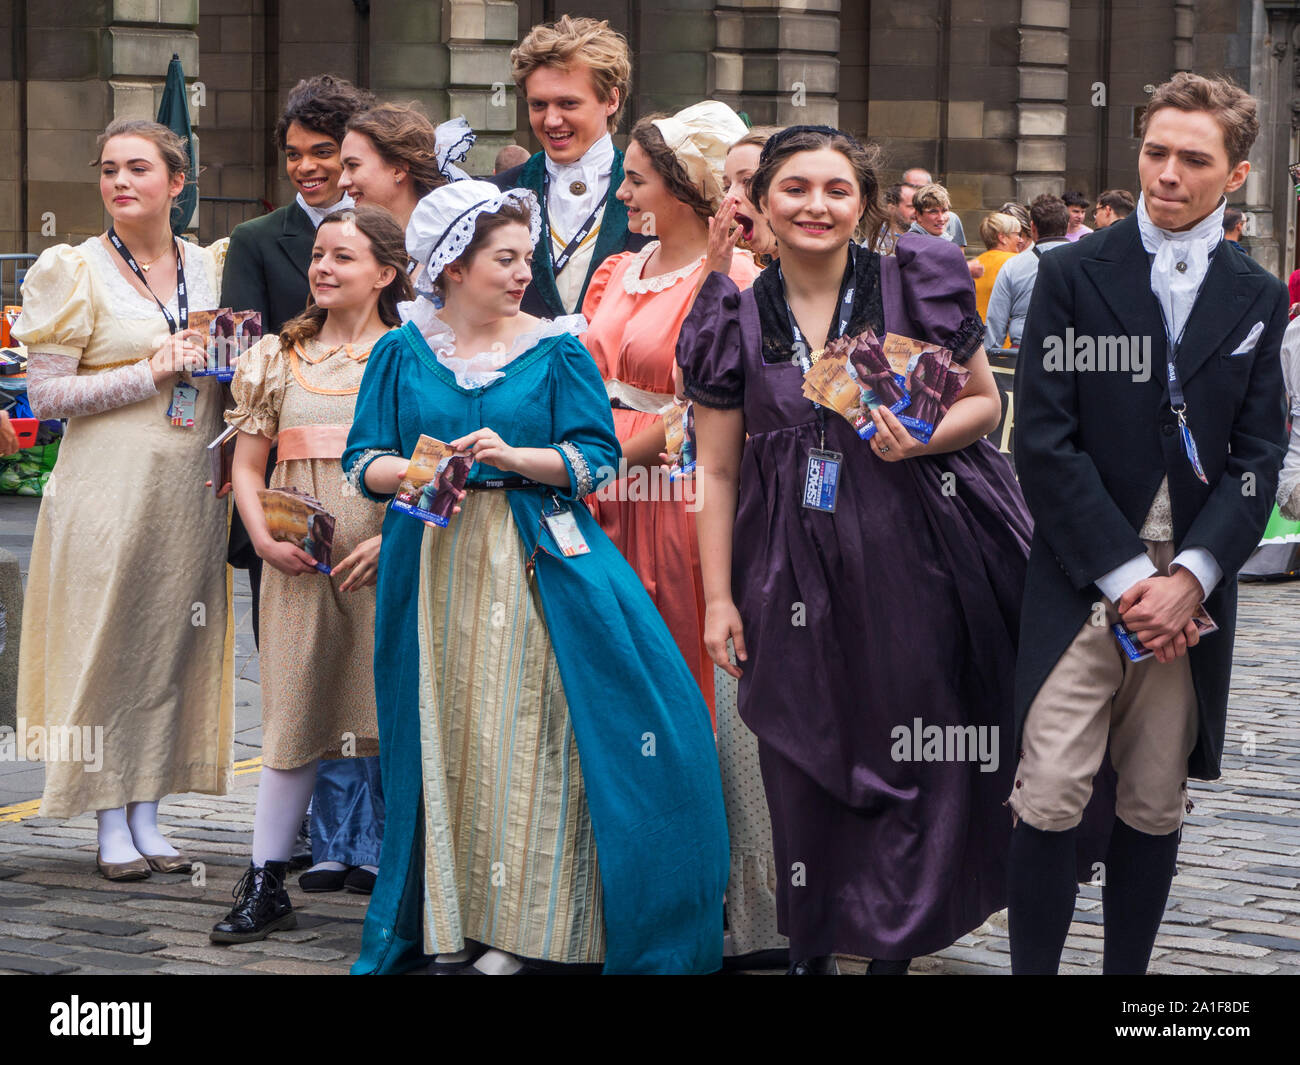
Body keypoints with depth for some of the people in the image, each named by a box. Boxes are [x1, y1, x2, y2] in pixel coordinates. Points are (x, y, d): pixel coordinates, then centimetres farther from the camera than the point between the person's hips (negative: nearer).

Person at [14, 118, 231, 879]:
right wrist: (148, 373, -15)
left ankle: (149, 818, 16)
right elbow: (45, 394, -8)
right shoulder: (75, 272, -3)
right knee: (106, 644, -2)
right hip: (109, 486, -4)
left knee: (173, 645, 7)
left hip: (190, 488, 5)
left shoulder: (209, 268, 10)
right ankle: (113, 827, 6)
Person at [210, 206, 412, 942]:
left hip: (385, 566, -2)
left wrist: (395, 538, -15)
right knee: (293, 714, 2)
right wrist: (265, 537, -4)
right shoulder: (278, 358, 12)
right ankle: (267, 885, 6)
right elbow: (247, 465, 12)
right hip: (301, 566, 2)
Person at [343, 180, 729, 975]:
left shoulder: (555, 350, 3)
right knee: (444, 735, 2)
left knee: (525, 730, -8)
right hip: (435, 570, 2)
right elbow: (365, 463, 7)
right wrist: (412, 470, -14)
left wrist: (516, 457, -17)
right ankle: (449, 917, 13)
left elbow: (597, 457, -2)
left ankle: (522, 921, 2)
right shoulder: (403, 352, 8)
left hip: (535, 568, -2)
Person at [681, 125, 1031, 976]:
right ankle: (811, 950, 16)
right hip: (796, 571, 1)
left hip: (912, 551, -1)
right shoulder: (739, 319, 3)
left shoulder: (912, 287, -1)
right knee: (805, 757, 5)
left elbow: (985, 402, 7)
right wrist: (719, 596, 2)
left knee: (914, 742, 2)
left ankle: (896, 942, 16)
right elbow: (717, 469, 5)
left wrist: (921, 439, -14)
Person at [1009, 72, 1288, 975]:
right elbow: (1043, 440, -5)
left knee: (1155, 807, 6)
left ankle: (1127, 971, 17)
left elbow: (1258, 458, 6)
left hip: (1193, 587, 3)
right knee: (1051, 798, -8)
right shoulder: (1075, 275, 1)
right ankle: (1032, 969, 2)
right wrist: (1128, 575, -11)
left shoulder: (1259, 300, 10)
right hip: (1082, 583, -2)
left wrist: (1189, 577, -9)